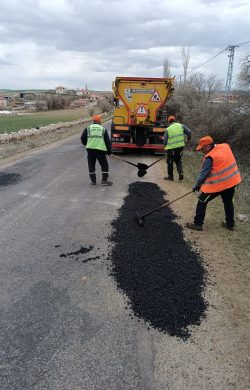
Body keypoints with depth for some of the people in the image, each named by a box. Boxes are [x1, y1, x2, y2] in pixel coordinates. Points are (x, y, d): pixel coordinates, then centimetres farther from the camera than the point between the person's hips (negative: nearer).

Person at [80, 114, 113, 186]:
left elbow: (82, 138, 10)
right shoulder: (103, 129, 9)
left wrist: (85, 144, 30)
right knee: (104, 165, 8)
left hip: (90, 149, 2)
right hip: (100, 150, -2)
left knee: (91, 165, 14)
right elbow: (108, 141, 8)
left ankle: (93, 181, 15)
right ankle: (104, 180, 3)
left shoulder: (88, 128, 10)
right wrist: (109, 151, 15)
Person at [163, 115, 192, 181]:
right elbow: (189, 132, 0)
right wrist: (188, 138, 19)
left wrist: (165, 146, 15)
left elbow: (165, 140, -4)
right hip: (180, 147, 4)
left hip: (171, 148, -3)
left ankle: (170, 176, 16)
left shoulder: (168, 129, -4)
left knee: (170, 162, 11)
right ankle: (180, 172, -1)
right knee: (178, 160, 20)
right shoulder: (181, 126, 4)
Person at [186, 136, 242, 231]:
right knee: (228, 202, 24)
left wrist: (197, 185, -4)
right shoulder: (226, 146, 1)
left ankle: (198, 224, 9)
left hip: (218, 184, -7)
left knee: (202, 201, 6)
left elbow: (204, 173, -15)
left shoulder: (210, 157, -19)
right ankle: (230, 224, 34)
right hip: (232, 181, 7)